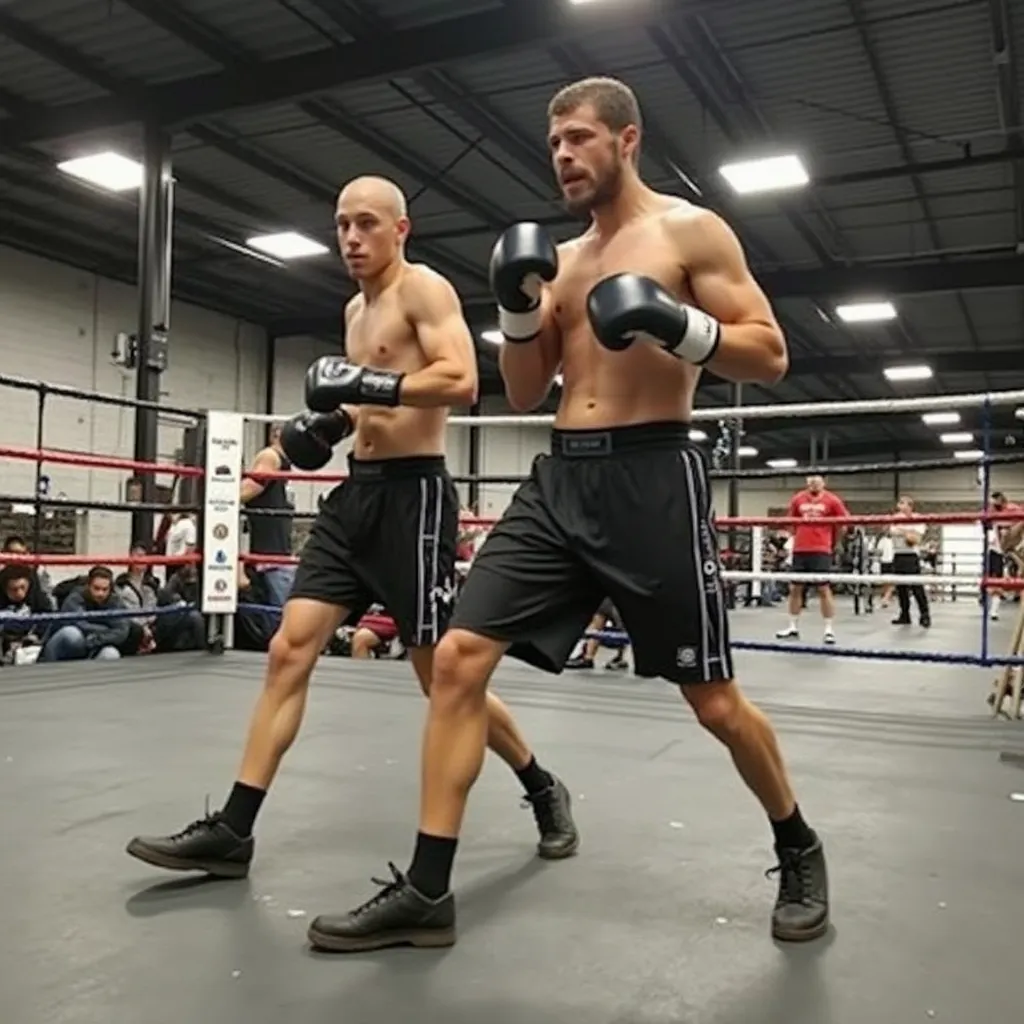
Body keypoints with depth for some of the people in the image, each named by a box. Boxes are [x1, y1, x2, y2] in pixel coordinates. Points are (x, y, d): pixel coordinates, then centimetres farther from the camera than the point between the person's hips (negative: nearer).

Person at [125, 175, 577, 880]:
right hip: (357, 491, 8)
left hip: (413, 493, -8)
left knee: (442, 676, -1)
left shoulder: (424, 289, -6)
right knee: (289, 650, 0)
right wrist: (332, 421, 13)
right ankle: (231, 831, 5)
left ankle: (545, 790, 21)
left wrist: (372, 384, -27)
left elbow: (462, 382, -20)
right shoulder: (357, 309, 20)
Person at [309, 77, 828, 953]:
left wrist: (679, 328, -21)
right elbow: (524, 395, 17)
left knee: (714, 701, 3)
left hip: (653, 478, -5)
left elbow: (771, 356, -4)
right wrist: (518, 308, 1)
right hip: (559, 480, 6)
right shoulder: (561, 258, 18)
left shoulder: (690, 230, 1)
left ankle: (800, 852, 32)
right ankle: (427, 892, 3)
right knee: (458, 659, -6)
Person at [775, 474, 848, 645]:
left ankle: (830, 630, 3)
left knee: (824, 589, -4)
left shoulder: (832, 500, -2)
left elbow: (842, 524, 6)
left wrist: (832, 543, 12)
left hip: (821, 550, -4)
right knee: (795, 588, 8)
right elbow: (791, 522, 19)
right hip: (800, 549, 4)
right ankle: (793, 628, 19)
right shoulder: (798, 499, 7)